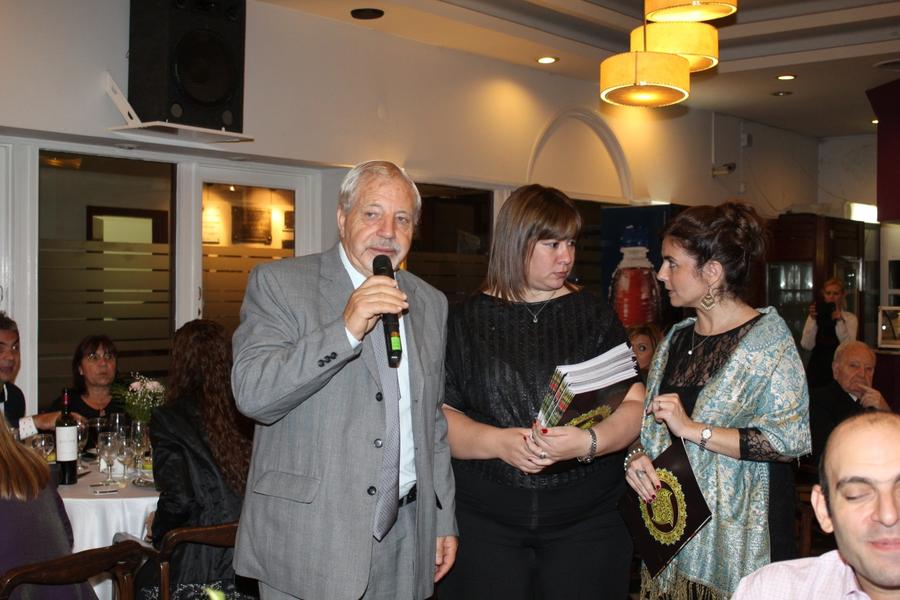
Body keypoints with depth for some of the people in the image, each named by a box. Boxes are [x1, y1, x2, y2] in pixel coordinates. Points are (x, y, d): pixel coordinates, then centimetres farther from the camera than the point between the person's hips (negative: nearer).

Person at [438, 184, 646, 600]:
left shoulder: (595, 317, 7)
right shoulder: (466, 321, 4)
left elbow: (633, 405, 0)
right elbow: (437, 414, -2)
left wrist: (589, 442, -19)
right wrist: (498, 442, -19)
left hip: (587, 519, 1)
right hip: (485, 521, -1)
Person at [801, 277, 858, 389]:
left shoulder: (850, 318, 4)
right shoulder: (814, 317, 7)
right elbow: (806, 345, -5)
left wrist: (839, 320, -18)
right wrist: (813, 320, -13)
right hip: (816, 368, 1)